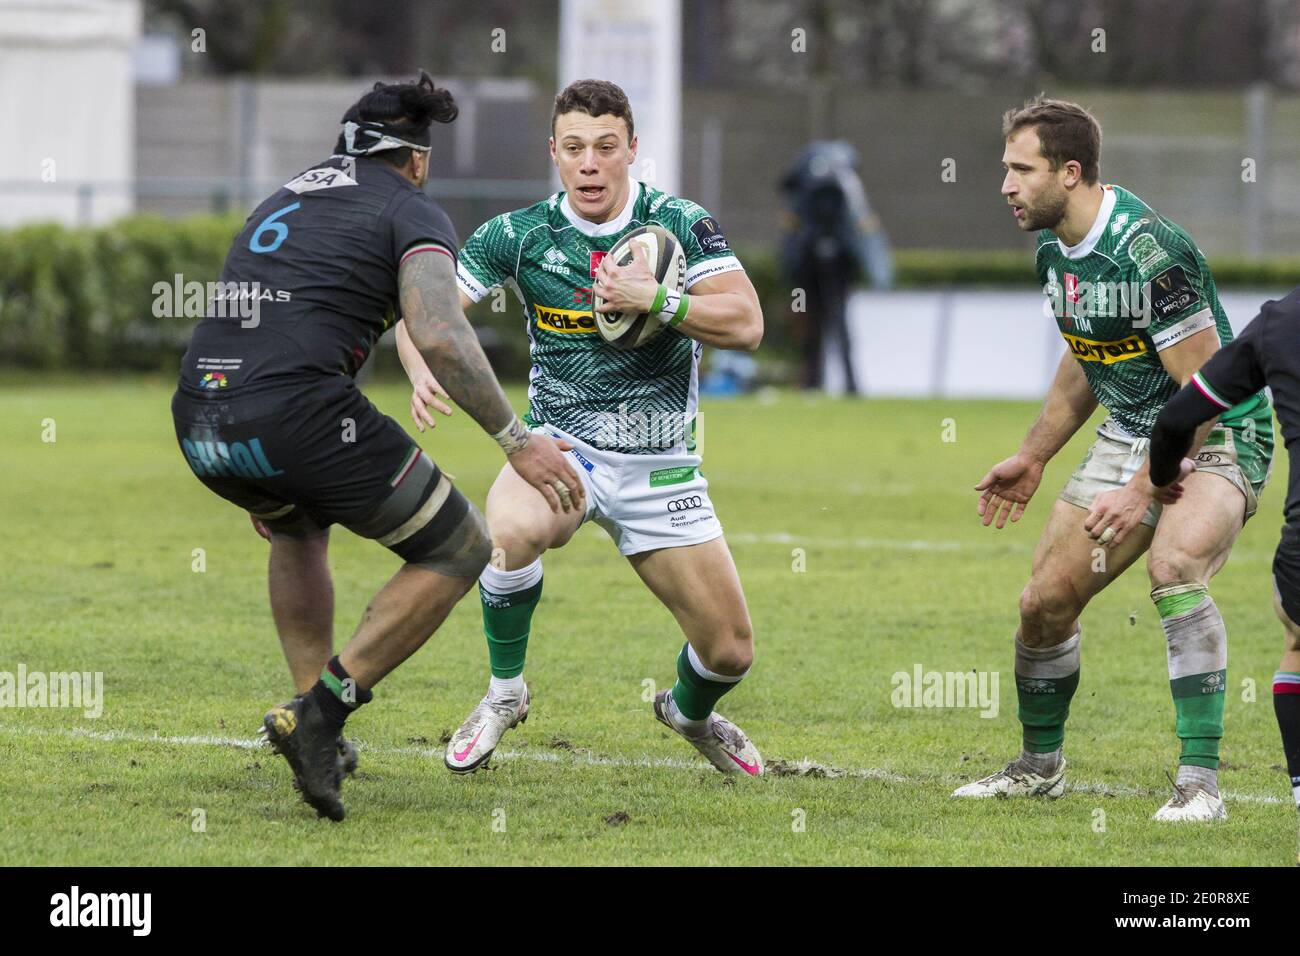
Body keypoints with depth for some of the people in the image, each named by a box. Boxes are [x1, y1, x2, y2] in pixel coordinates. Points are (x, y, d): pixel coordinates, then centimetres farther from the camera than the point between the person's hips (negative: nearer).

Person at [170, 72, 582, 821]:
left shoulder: (289, 195, 29)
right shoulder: (413, 214, 6)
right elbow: (439, 335, -12)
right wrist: (516, 440, -10)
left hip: (198, 420, 7)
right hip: (299, 412, -7)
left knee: (298, 526, 39)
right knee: (459, 551, 8)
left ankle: (312, 719, 30)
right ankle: (326, 708, -3)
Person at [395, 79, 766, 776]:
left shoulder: (681, 224, -7)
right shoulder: (518, 235, -6)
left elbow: (745, 324, -14)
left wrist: (655, 299, -28)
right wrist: (423, 368, -28)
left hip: (662, 465, 1)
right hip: (562, 447, -1)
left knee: (730, 652, -1)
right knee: (512, 530, -37)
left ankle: (690, 712, 39)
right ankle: (504, 692, -11)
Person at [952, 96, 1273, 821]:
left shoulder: (1150, 250, -27)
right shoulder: (1055, 248, 1)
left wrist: (1143, 491, -25)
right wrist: (1034, 457, 19)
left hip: (1218, 436, -8)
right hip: (1131, 434, 8)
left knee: (1174, 565, -34)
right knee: (1046, 600, 5)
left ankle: (1200, 781, -30)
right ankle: (1041, 766, 28)